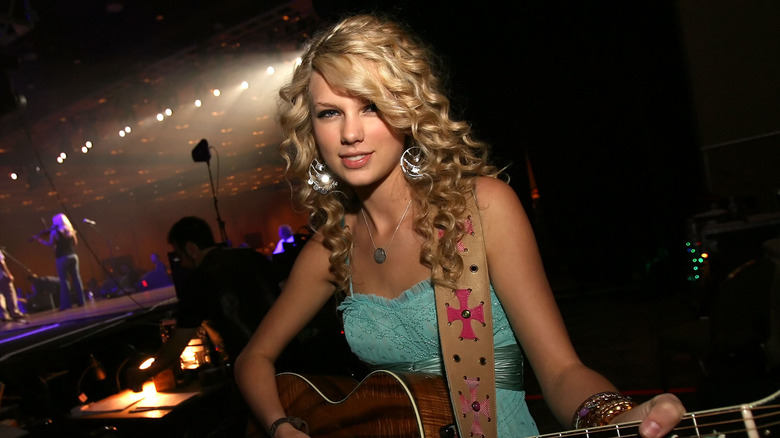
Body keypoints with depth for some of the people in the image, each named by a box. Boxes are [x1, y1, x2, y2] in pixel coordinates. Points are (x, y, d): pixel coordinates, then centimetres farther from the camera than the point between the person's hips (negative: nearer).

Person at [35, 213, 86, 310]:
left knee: (64, 280, -1)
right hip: (73, 256, 5)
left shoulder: (54, 232, -5)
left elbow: (50, 244, -5)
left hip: (62, 258, -5)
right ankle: (80, 301, 7)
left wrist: (40, 239, 6)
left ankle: (66, 303, -3)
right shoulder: (71, 230, 9)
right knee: (76, 278, 6)